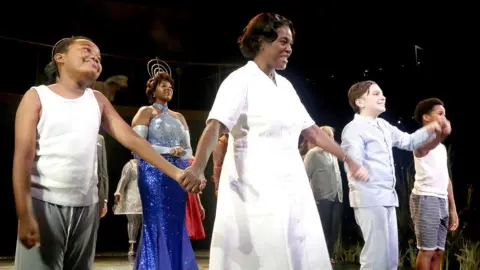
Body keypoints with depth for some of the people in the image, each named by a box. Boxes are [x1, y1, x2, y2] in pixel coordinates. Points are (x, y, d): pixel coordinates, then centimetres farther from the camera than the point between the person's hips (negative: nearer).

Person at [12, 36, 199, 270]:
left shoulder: (97, 100, 11)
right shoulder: (37, 97, -1)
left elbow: (132, 139, 4)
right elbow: (23, 156, -8)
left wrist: (175, 173, -7)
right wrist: (24, 214, -18)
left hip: (87, 206, 4)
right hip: (44, 204, -4)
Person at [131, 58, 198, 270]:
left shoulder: (179, 117, 19)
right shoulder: (145, 112, 3)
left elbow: (188, 149, 17)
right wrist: (168, 151, -13)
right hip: (154, 174, -5)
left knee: (176, 226, 5)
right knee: (156, 225, -6)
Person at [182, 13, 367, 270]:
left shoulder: (285, 85, 15)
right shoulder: (241, 80, -6)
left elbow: (312, 131, 19)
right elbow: (215, 125, -20)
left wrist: (349, 160, 19)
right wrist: (198, 168, -36)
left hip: (291, 186, 7)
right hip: (255, 189, -7)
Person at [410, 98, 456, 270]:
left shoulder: (441, 147, 23)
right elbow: (425, 146, -32)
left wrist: (452, 208, 18)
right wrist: (443, 132, -55)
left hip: (442, 201, 8)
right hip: (426, 198, -8)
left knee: (438, 252, 6)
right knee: (427, 251, -9)